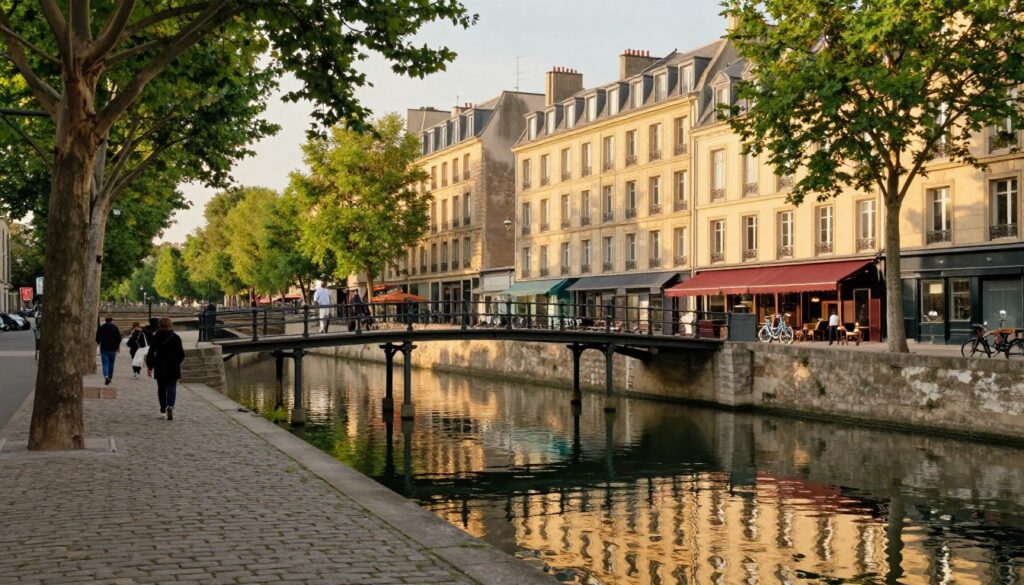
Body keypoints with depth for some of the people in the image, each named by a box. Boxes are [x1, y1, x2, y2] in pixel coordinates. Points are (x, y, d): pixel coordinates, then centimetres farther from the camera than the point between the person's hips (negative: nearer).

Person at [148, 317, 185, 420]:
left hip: (160, 367, 1)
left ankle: (163, 407, 25)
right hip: (173, 367, -1)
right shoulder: (176, 337, -3)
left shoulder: (156, 337, -3)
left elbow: (151, 353, -5)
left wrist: (150, 365, 1)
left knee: (161, 388, 16)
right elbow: (181, 354, 1)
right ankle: (170, 406, -25)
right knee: (172, 388, -2)